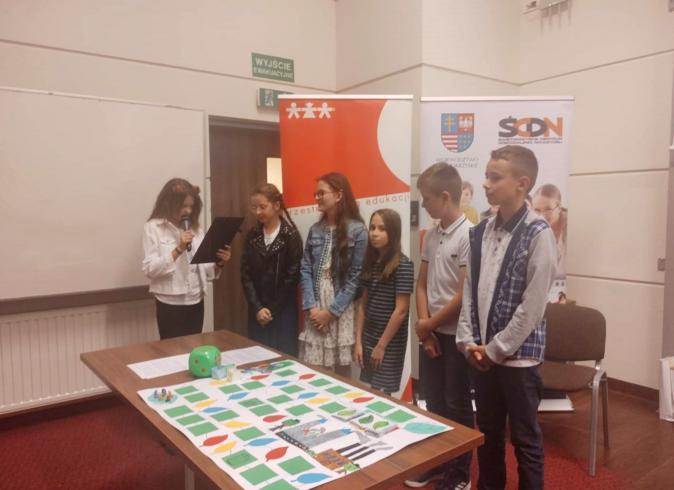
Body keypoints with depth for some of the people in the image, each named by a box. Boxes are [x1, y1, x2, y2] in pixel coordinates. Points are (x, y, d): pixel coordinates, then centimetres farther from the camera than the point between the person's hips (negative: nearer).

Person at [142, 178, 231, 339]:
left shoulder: (195, 228, 9)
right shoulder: (153, 228, -3)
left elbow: (205, 270, 8)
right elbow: (150, 269, -13)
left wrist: (219, 263, -12)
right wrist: (178, 249, -21)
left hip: (196, 304, 5)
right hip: (170, 305, -4)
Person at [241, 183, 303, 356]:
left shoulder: (290, 236, -7)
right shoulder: (252, 235, 5)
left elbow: (292, 277, -9)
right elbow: (245, 274, 1)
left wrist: (273, 310, -8)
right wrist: (257, 308, -9)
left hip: (283, 310, -4)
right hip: (257, 309, 4)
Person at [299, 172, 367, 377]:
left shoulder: (357, 230, -7)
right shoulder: (315, 230, 8)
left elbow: (355, 277, -9)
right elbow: (305, 270, 5)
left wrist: (332, 311, -11)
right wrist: (310, 306, -7)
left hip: (341, 310, -4)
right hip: (316, 309, 4)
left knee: (342, 367, 6)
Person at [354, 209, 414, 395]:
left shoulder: (403, 265, -14)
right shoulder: (370, 262, 6)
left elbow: (401, 310, -16)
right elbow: (363, 304, 8)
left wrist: (381, 345, -12)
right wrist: (358, 341, 3)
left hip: (390, 342, -6)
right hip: (368, 339, 6)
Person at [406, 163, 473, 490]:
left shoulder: (469, 235, -16)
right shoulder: (431, 235, 6)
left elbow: (465, 294, -19)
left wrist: (429, 324, -9)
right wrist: (424, 329, 0)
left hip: (456, 334, -6)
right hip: (431, 333, 7)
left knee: (457, 406, 8)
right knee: (433, 402, 17)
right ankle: (437, 462, 35)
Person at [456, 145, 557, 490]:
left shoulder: (538, 233, -12)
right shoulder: (481, 231, 5)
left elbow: (533, 304, -15)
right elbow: (469, 288, 6)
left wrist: (496, 349, -12)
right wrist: (469, 341, -1)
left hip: (518, 355, -5)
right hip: (482, 354, 6)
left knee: (525, 439, 10)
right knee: (488, 433, 20)